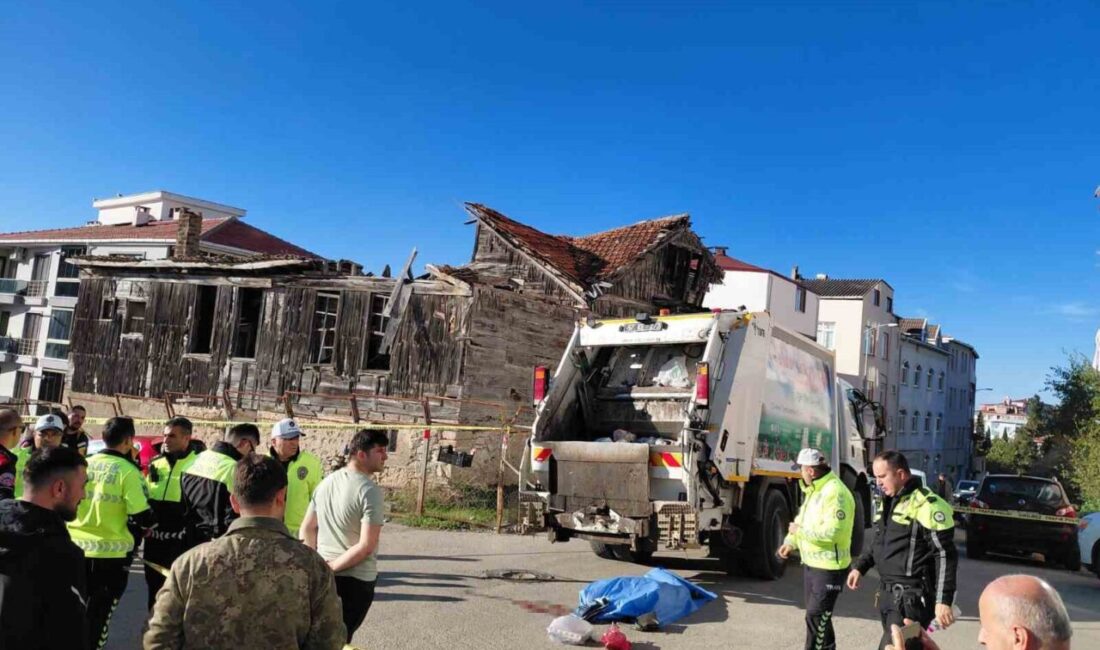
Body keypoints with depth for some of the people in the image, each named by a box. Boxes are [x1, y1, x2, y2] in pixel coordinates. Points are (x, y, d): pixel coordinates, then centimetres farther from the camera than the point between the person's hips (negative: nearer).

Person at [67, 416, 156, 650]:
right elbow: (142, 517, -16)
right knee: (99, 614, 11)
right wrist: (152, 521, 6)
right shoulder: (128, 471, -14)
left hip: (76, 549, 5)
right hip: (110, 553, -5)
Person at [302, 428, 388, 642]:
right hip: (356, 579, -6)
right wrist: (332, 566, -14)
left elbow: (307, 529, 9)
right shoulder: (369, 490, -19)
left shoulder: (326, 481, 4)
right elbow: (366, 546, -24)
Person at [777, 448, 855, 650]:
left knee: (816, 617, -4)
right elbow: (804, 519, 20)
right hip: (811, 563, 10)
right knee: (820, 615, 22)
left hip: (829, 567, -10)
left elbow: (832, 531, -30)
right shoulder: (814, 490, 10)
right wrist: (790, 542, 6)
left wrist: (800, 531, -20)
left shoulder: (835, 493, -23)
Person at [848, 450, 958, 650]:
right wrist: (860, 567, 16)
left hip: (912, 596, -9)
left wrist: (943, 601, -19)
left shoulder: (926, 506, -15)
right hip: (888, 592, 9)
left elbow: (945, 556, -16)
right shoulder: (888, 501, 13)